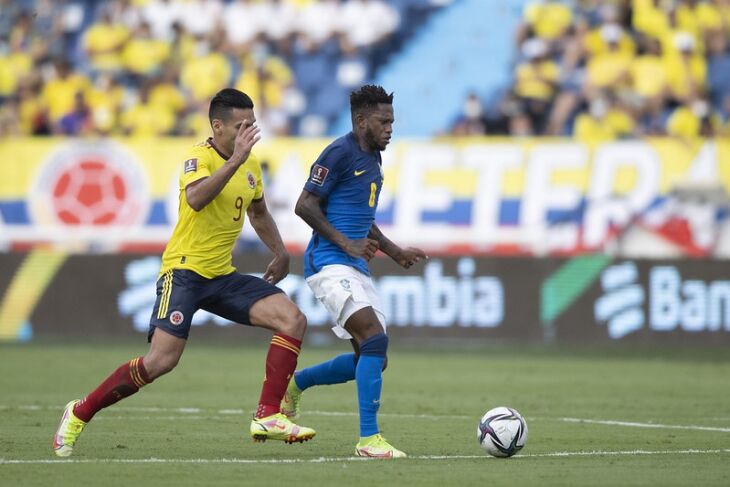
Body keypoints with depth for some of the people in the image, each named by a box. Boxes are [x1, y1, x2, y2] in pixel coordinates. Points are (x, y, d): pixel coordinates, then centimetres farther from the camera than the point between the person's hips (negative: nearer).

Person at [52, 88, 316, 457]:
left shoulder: (251, 164, 11)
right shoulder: (200, 158, -12)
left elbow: (258, 213, 31)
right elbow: (195, 199, -35)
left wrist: (280, 253, 21)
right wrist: (234, 161, -37)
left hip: (223, 275, 8)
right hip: (185, 270, -8)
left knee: (293, 320, -10)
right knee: (162, 360, -19)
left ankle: (267, 417, -10)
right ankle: (79, 413, -1)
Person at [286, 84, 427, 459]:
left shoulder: (372, 159, 18)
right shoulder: (340, 153, -10)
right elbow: (305, 206, -13)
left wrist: (395, 252, 21)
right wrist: (346, 243, -18)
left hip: (355, 268, 9)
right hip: (329, 263, -9)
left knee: (371, 360, 7)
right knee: (375, 340, -22)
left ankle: (294, 384, 27)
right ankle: (368, 438, -20)